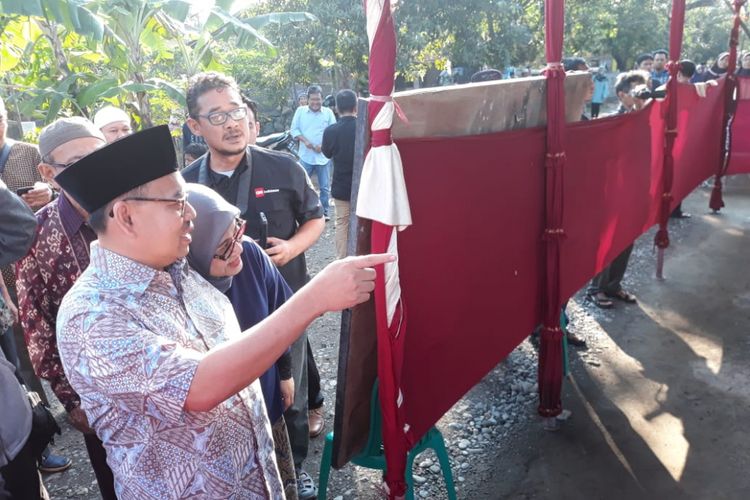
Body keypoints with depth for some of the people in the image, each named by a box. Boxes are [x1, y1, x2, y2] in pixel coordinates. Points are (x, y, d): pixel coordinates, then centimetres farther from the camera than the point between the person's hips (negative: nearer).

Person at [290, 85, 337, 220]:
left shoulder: (328, 112, 3)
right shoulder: (300, 111, 3)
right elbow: (294, 130, 2)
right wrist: (305, 141, -14)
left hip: (323, 156, 1)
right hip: (306, 156, 0)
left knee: (325, 187, 7)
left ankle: (324, 212, 18)